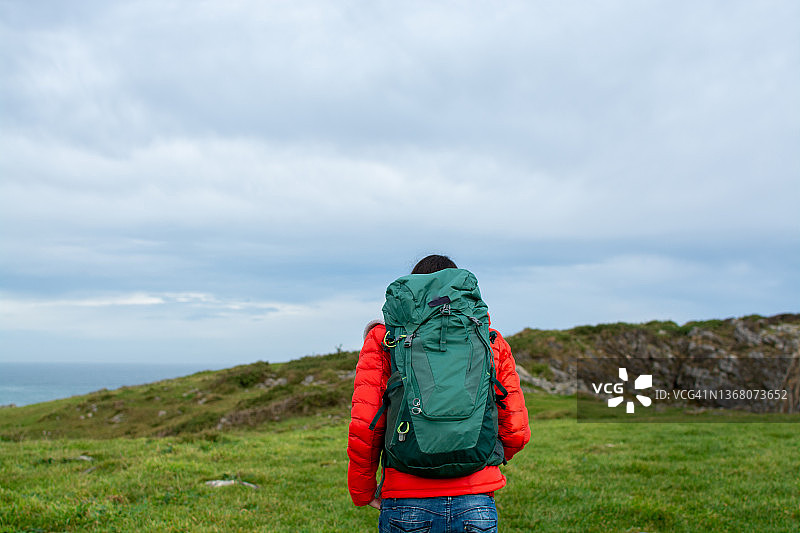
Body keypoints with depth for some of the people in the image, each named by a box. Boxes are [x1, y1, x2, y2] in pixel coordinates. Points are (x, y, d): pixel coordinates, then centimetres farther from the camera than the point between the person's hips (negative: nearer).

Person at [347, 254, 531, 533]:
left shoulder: (383, 339, 4)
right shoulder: (490, 340, 9)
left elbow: (364, 425, -5)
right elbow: (516, 431, 6)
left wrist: (363, 492, 10)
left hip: (407, 505, -1)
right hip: (475, 504, 1)